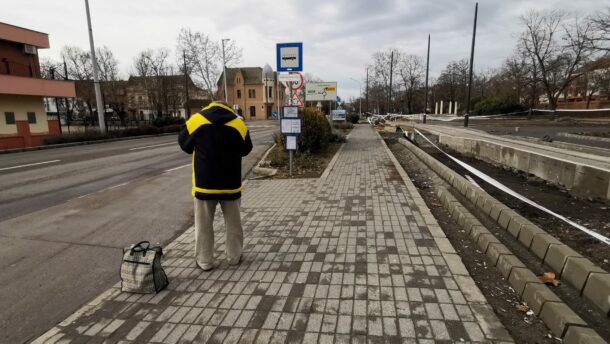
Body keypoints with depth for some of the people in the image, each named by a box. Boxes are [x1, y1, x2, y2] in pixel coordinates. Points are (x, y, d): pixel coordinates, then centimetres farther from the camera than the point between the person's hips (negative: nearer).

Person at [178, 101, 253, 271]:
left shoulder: (196, 120, -5)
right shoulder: (238, 124, -3)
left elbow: (184, 144, 8)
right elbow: (246, 149, 9)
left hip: (205, 181, -1)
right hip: (230, 182, 1)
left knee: (204, 224, 12)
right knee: (233, 222, 15)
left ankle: (204, 261, 19)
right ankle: (234, 257, 24)